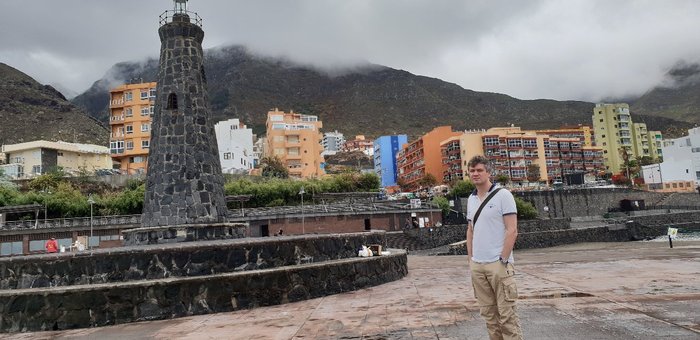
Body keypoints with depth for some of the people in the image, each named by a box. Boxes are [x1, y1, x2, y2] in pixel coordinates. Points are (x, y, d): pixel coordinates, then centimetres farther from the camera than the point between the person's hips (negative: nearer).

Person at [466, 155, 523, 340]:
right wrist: (470, 259, 12)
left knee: (506, 313, -2)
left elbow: (512, 231, -11)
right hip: (477, 265, 6)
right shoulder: (471, 199, 12)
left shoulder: (503, 195, -7)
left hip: (498, 264, -6)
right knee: (488, 312, 12)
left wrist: (503, 261, -15)